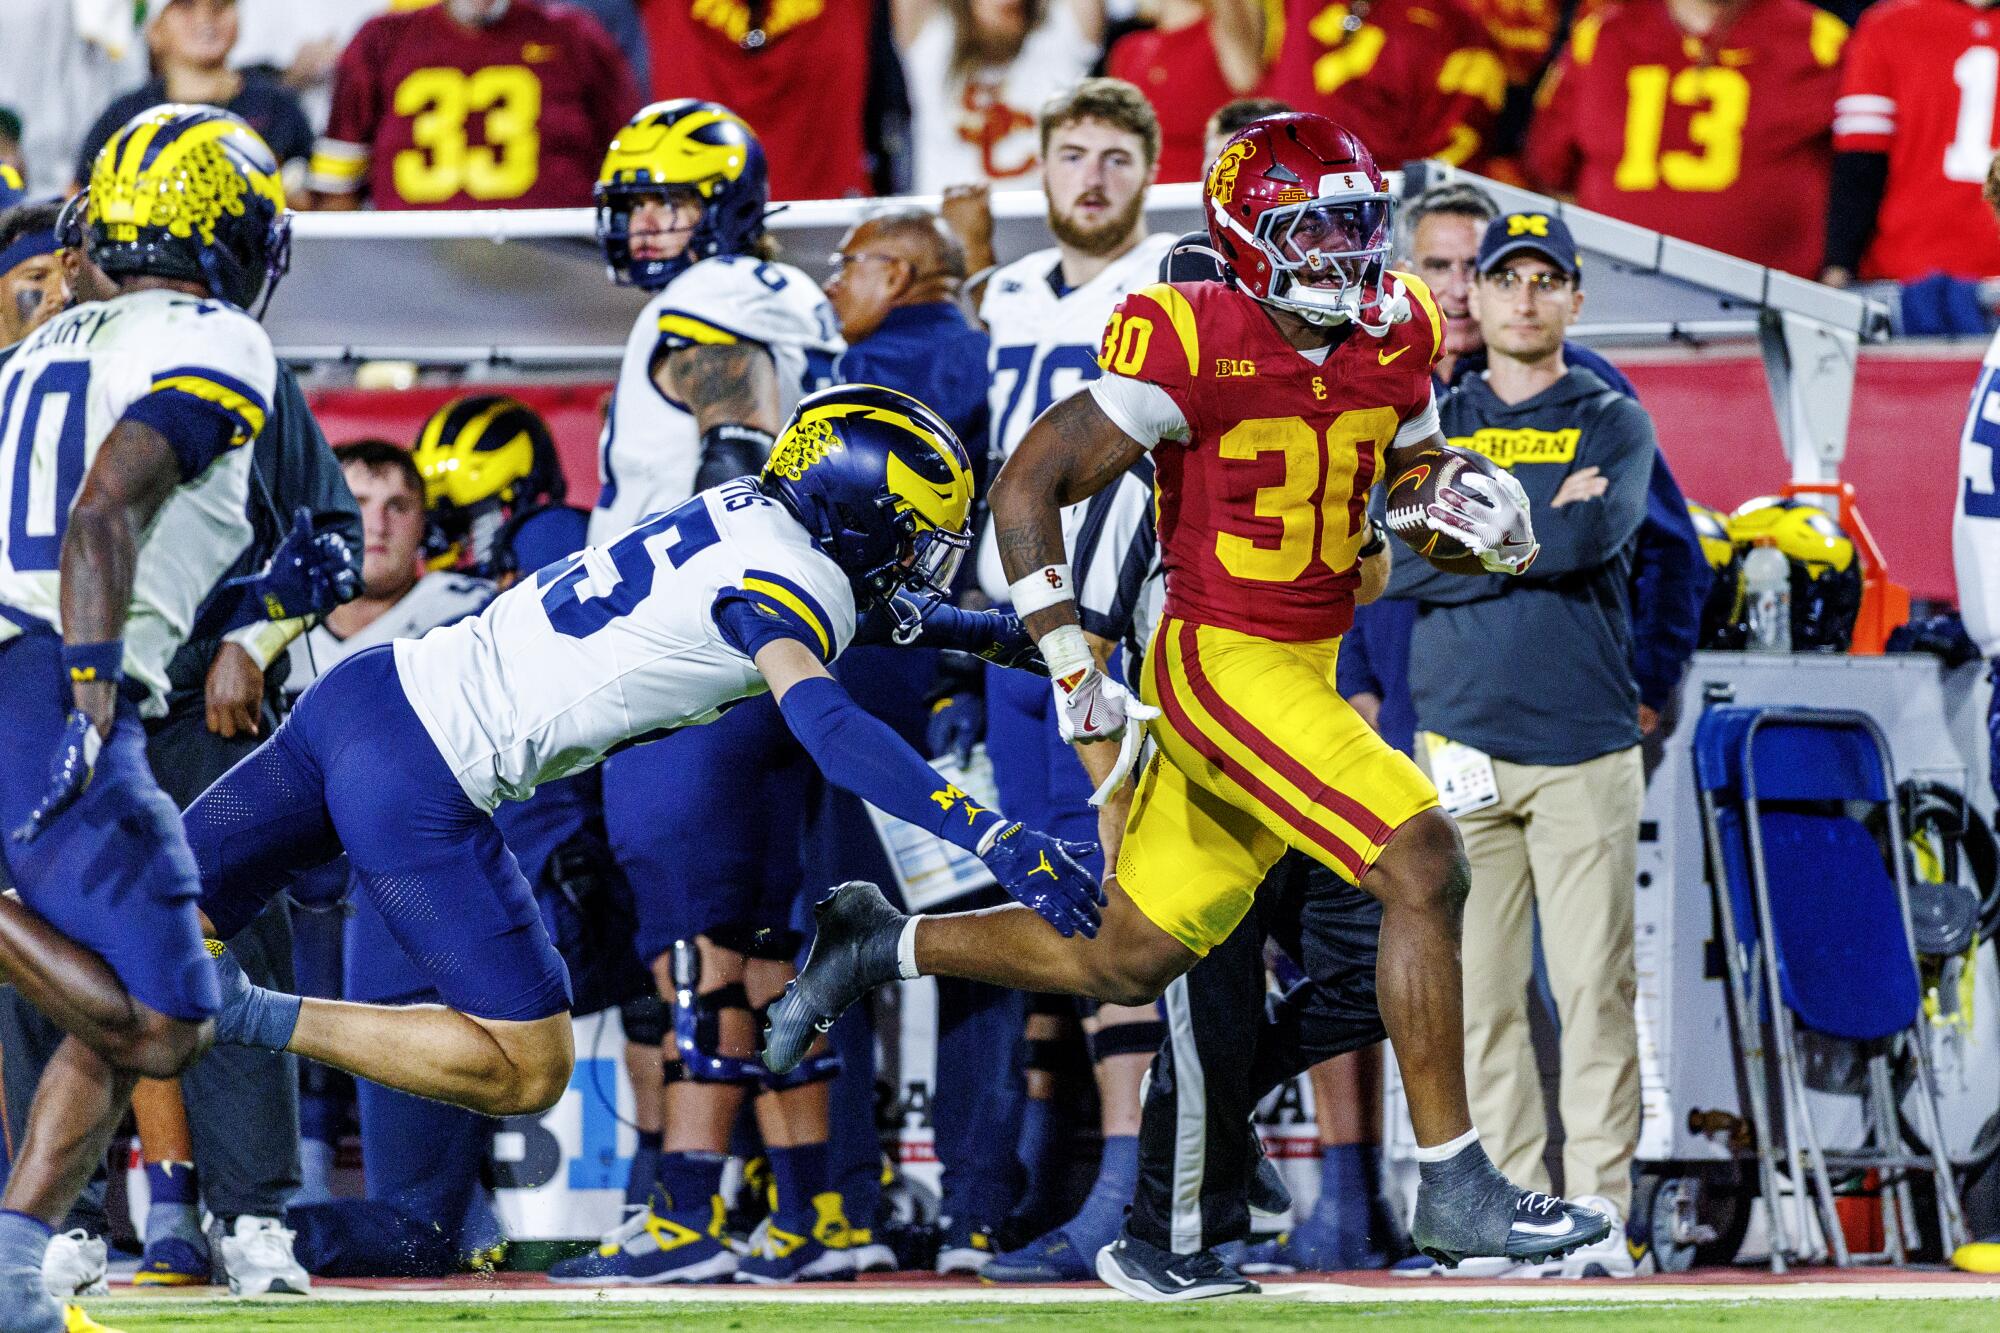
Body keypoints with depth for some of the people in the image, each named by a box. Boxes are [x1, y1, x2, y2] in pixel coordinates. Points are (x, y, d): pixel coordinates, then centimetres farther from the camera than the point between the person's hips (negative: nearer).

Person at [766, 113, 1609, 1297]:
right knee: (1424, 867, -18)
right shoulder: (1195, 347, -16)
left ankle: (880, 946, 32)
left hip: (1305, 673, 8)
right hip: (1223, 667, -8)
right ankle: (1456, 1189, -12)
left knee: (1126, 961, 13)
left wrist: (1487, 522, -4)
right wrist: (1073, 670, -14)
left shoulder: (1393, 343, 5)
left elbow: (1417, 491, 20)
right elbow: (1029, 488, -11)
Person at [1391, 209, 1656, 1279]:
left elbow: (1591, 536, -12)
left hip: (1583, 746, -2)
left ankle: (1597, 1215, -5)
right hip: (1461, 743, 2)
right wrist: (1539, 524, -5)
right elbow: (1392, 560, -4)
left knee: (1594, 988, -7)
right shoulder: (1429, 425, 13)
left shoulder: (1614, 423, 8)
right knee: (1479, 991, -1)